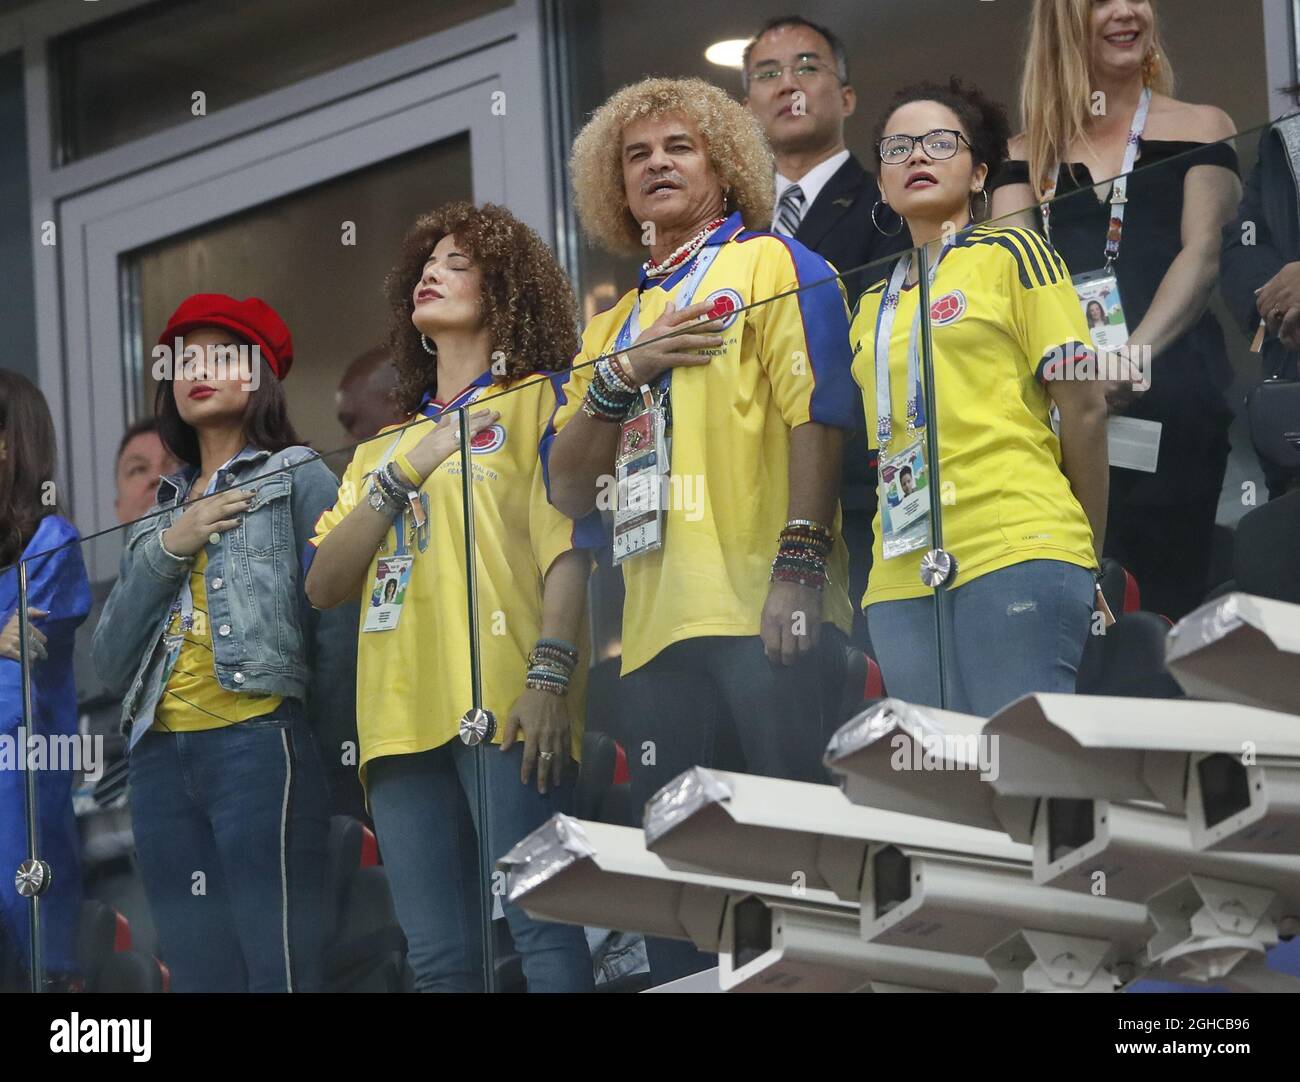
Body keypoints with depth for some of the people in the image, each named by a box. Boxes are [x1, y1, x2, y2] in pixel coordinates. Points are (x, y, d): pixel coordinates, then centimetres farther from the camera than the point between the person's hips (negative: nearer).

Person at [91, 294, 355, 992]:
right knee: (200, 975, 3)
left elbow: (337, 620, -4)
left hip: (259, 746, -6)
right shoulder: (161, 512, 22)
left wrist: (312, 742, -3)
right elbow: (110, 662, 12)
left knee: (277, 973, -12)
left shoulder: (298, 479, 6)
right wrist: (166, 550, 1)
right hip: (161, 758, 6)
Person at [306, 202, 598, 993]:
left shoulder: (538, 399, 10)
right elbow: (324, 586, 16)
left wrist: (551, 672, -16)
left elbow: (568, 543, -3)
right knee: (439, 957, 0)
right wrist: (399, 476, 4)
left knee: (539, 924, -15)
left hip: (501, 701, -6)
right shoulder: (386, 447, 27)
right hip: (404, 713, 6)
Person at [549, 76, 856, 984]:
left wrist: (799, 564, -18)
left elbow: (816, 414, -6)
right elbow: (571, 491, 18)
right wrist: (619, 377, 2)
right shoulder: (617, 325, 25)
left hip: (765, 610, -6)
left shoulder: (772, 264, 7)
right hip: (659, 628, 6)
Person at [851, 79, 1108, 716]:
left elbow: (1083, 406, 2)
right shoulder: (873, 305, 21)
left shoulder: (1011, 255, 6)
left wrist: (1086, 558, 4)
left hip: (1015, 551, -5)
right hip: (901, 582, 5)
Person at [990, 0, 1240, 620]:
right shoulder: (1027, 155, 19)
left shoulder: (1199, 129, 12)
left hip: (1167, 395, -2)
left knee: (1161, 609, -11)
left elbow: (1203, 254, 0)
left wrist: (1138, 352, -19)